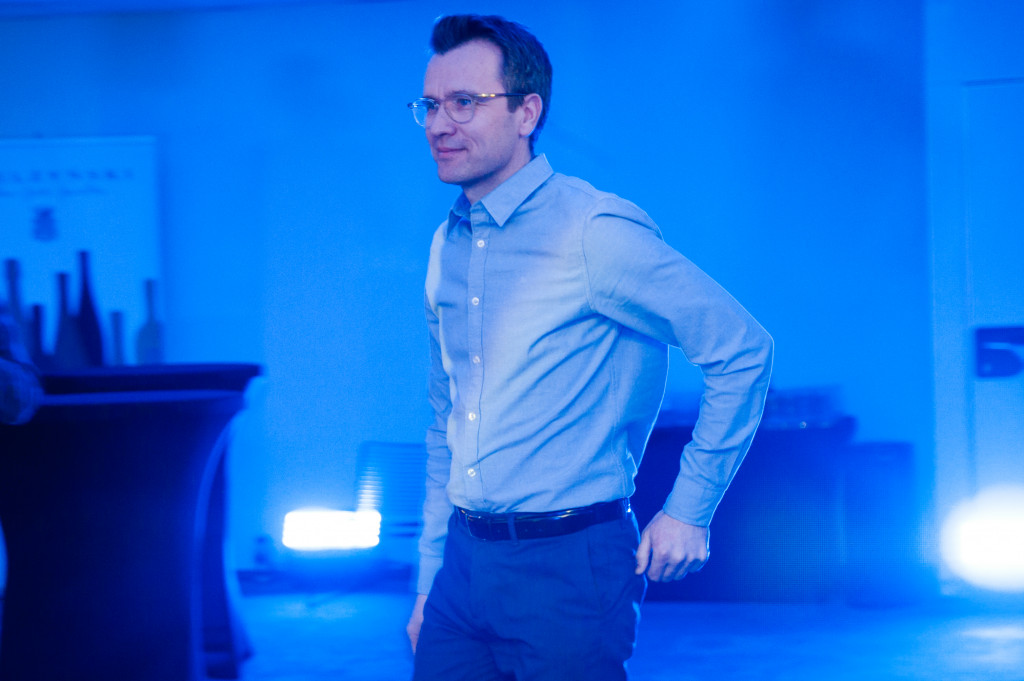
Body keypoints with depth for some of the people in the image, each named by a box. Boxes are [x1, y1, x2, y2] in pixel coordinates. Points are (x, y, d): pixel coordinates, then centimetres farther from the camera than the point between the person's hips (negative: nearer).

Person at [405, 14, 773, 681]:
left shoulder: (596, 232, -11)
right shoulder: (447, 248, 11)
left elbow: (743, 350, -10)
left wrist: (689, 509, -8)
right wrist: (429, 582, 18)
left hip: (568, 568, -6)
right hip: (466, 567, 6)